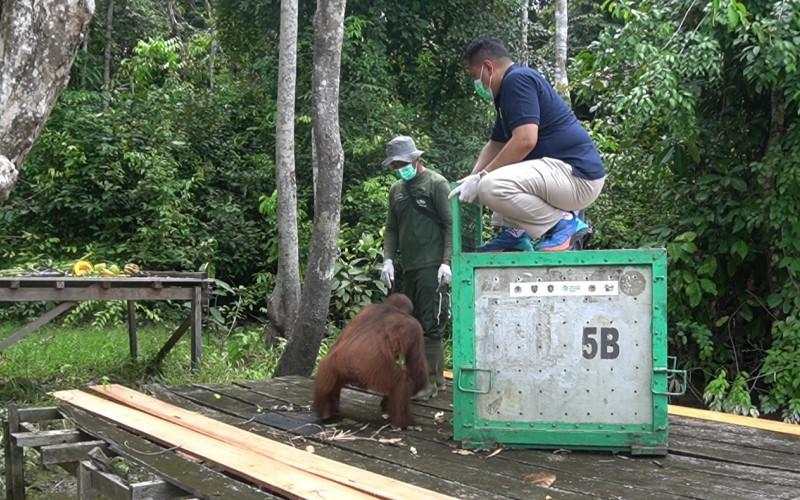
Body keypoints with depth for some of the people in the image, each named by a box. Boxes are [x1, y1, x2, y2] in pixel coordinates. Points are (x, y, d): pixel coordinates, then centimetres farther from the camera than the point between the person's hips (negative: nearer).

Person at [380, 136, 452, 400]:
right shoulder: (396, 190, 17)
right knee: (414, 322, 10)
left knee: (430, 323, -7)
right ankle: (437, 374, 20)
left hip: (431, 267, -7)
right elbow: (391, 229, 19)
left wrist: (446, 262, -15)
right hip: (407, 267, 7)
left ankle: (429, 380, -2)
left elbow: (450, 225, -8)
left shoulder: (436, 183, -3)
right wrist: (388, 260, 5)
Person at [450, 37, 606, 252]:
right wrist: (471, 178, 12)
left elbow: (526, 140, -23)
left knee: (491, 187, -27)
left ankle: (564, 223, -11)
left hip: (578, 176, -11)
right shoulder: (506, 92, 21)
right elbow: (495, 144, 28)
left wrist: (480, 178, -16)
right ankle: (514, 233, 12)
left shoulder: (517, 80, -12)